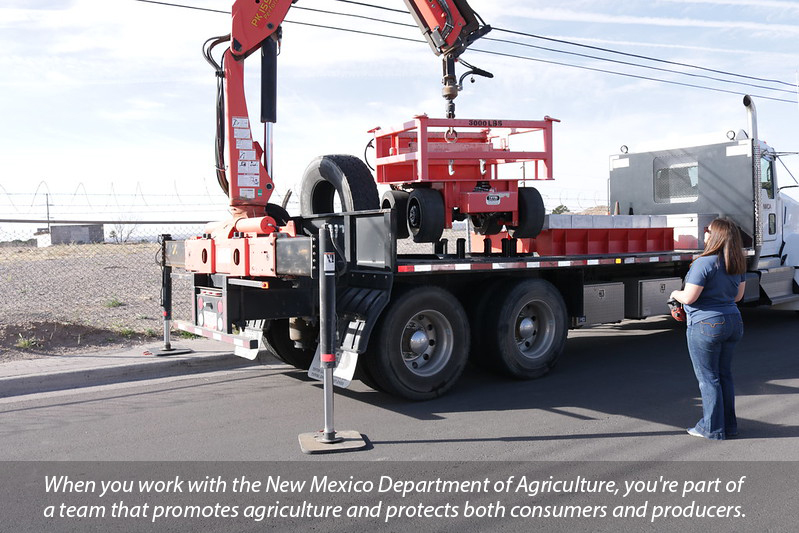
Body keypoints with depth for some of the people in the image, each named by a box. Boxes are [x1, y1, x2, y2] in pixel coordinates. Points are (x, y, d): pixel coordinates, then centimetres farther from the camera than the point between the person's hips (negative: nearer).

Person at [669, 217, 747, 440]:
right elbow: (738, 295, 15)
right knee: (724, 375, 17)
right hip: (733, 322, 8)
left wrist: (675, 294, 1)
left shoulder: (704, 263, -20)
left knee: (708, 378, 3)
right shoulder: (738, 264, 5)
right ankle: (729, 425, 25)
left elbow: (688, 298, -20)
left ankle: (713, 428, 10)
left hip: (706, 325, -8)